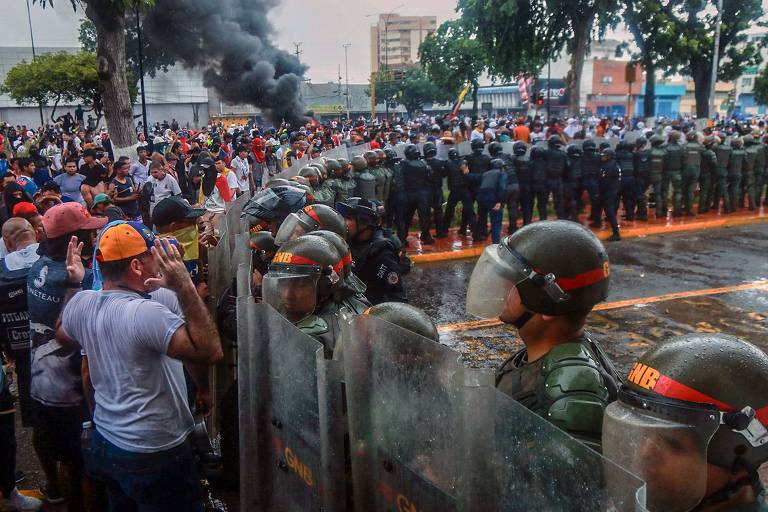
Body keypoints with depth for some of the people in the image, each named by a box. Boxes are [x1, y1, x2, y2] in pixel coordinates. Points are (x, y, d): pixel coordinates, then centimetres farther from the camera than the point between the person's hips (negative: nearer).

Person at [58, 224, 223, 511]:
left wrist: (73, 284, 21)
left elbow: (62, 336, 20)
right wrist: (185, 287, -34)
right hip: (155, 455, -8)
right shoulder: (146, 312, -28)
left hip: (104, 441, 8)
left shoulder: (81, 303, -3)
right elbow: (210, 352, -34)